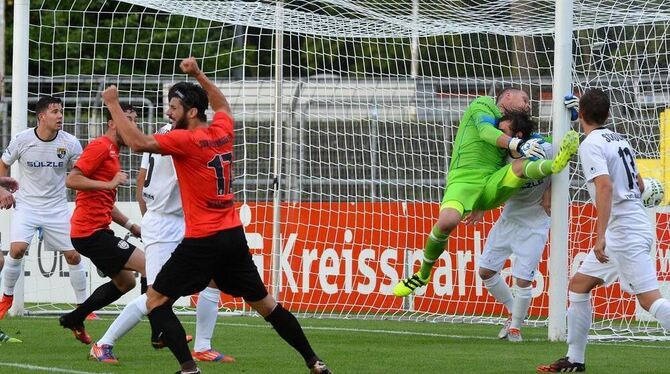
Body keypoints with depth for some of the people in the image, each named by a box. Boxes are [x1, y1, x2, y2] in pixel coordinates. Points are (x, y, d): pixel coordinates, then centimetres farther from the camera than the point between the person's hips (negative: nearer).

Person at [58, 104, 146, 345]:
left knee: (126, 282, 18)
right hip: (91, 232, -11)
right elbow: (71, 180, -20)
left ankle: (74, 319, 24)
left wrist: (130, 226, 21)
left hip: (97, 231, 11)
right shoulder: (101, 146, -11)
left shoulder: (111, 151, 20)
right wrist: (109, 184, -22)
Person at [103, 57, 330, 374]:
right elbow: (222, 105, 32)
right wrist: (197, 74, 30)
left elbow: (138, 142, -24)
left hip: (203, 242, -7)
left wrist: (113, 105, -16)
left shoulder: (187, 140, -14)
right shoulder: (223, 131, 7)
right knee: (263, 302, 17)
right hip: (234, 236, 7)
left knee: (155, 300, -1)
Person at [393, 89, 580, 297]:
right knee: (447, 221, -29)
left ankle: (555, 165, -54)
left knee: (522, 164, -22)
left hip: (492, 185, 5)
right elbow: (486, 132, -9)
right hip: (464, 179, -5)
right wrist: (517, 144, -27)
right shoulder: (484, 104, 12)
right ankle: (423, 274, -8)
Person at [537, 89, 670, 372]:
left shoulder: (590, 145, -11)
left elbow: (605, 186, -24)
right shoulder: (620, 140, 14)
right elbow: (639, 185, 23)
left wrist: (601, 235, -28)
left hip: (623, 230, -10)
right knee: (578, 285, 17)